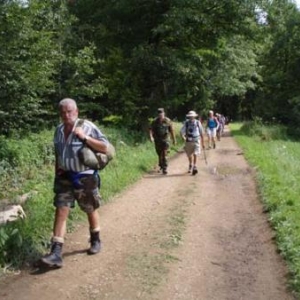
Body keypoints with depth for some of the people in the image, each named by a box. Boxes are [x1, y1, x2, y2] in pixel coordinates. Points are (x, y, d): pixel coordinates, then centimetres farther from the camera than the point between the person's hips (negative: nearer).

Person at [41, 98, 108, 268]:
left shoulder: (87, 127, -12)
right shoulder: (59, 130, 5)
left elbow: (105, 147, -16)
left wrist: (84, 138, -23)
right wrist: (57, 174, 12)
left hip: (85, 178, -4)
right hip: (65, 178, 4)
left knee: (91, 211, 13)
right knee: (61, 212, -4)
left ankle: (96, 240, 37)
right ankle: (56, 253, -5)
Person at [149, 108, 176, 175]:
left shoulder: (168, 121, -5)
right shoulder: (155, 121, -4)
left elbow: (171, 130, 2)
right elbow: (151, 129, -10)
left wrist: (174, 139, 6)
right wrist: (151, 137, -28)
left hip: (165, 139, -2)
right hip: (157, 140, 2)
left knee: (165, 154, -12)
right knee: (159, 154, 14)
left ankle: (165, 168, -10)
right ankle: (161, 165, 37)